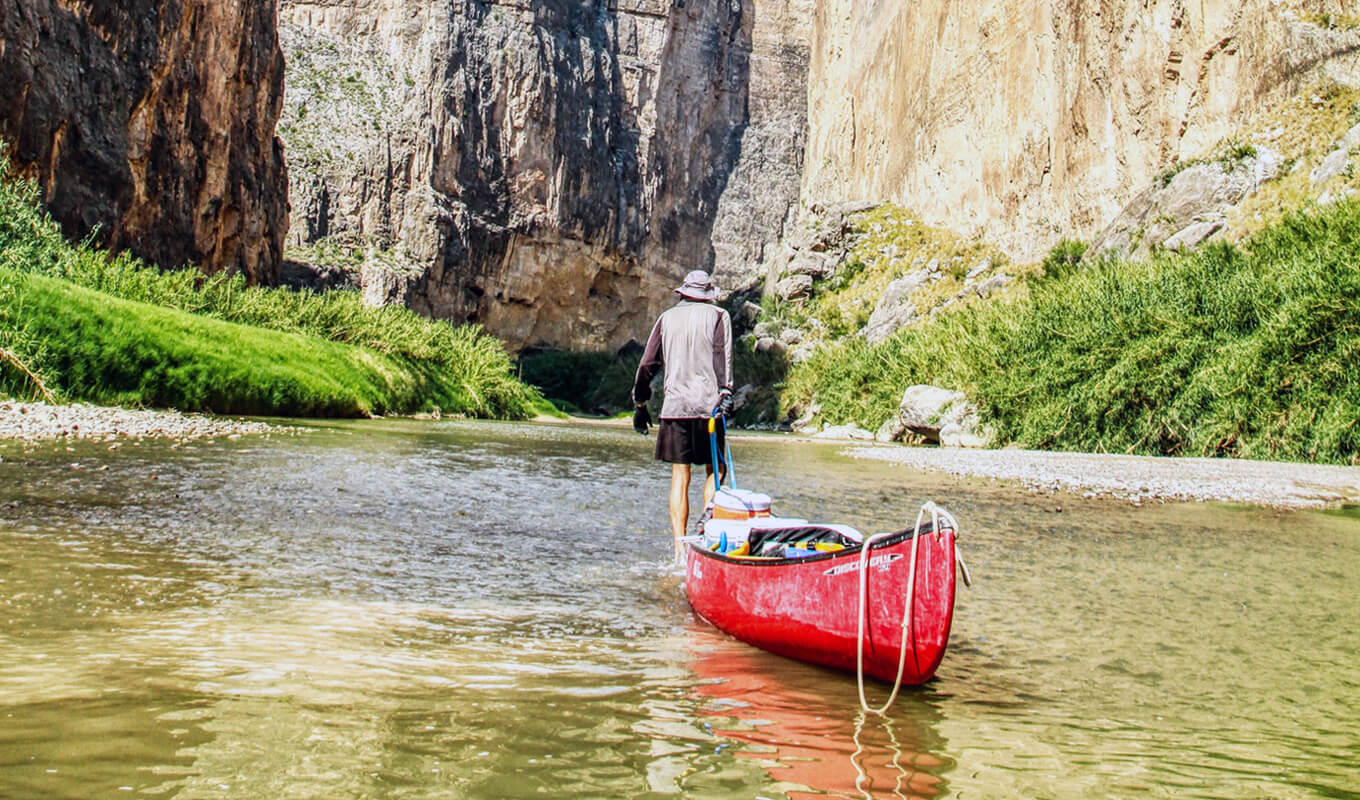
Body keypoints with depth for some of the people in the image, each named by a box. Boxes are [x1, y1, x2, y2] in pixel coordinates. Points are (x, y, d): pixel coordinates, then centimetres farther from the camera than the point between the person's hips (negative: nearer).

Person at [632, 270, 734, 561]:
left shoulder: (667, 318, 13)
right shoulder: (718, 316, 6)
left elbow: (647, 364, 12)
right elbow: (723, 358, -8)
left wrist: (640, 404, 18)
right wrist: (726, 394, -15)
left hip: (674, 406, 2)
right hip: (708, 405, -2)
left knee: (679, 477, 4)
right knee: (715, 471, 11)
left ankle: (680, 548, 0)